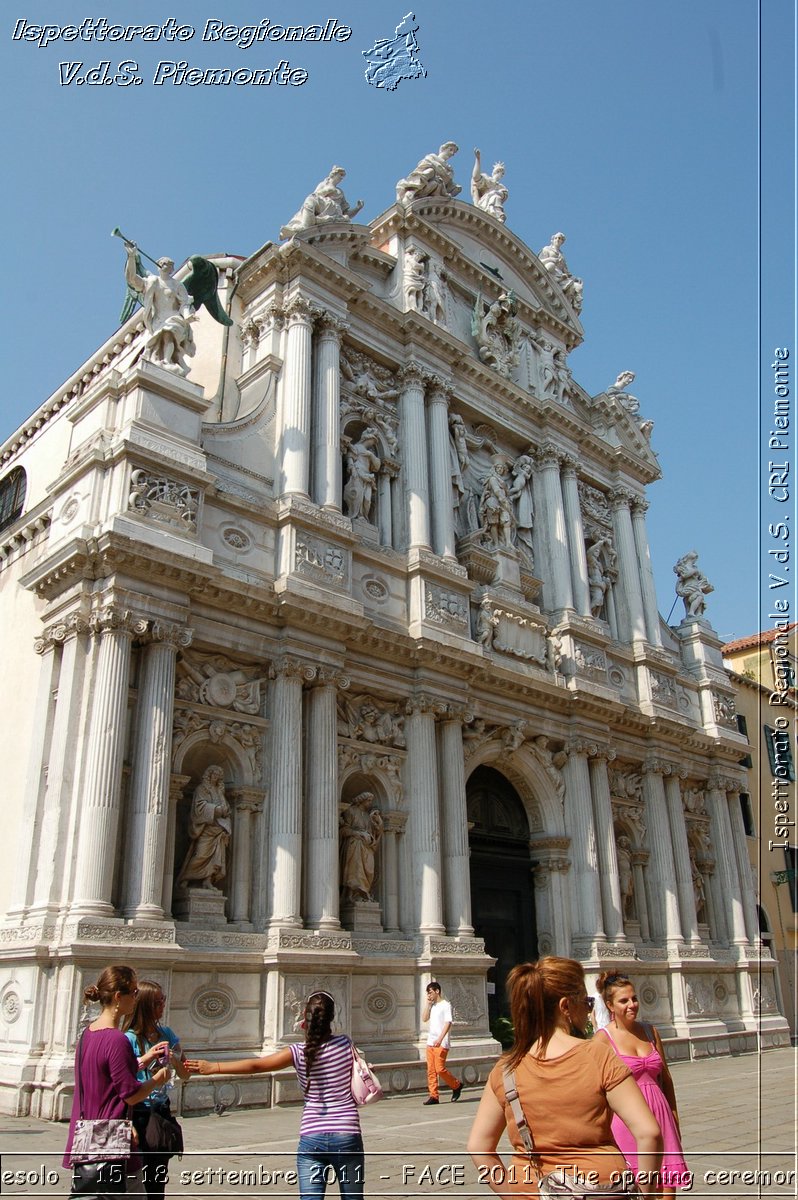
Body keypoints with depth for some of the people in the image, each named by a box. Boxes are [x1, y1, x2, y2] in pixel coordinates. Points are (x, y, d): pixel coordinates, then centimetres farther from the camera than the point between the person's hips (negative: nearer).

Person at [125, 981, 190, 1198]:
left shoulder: (166, 1033, 4)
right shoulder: (129, 1039, -13)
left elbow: (185, 1075, 7)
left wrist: (175, 1061, -12)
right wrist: (145, 1059, -30)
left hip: (162, 1110, 6)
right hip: (138, 1113, -6)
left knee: (159, 1179, 12)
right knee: (140, 1182, -2)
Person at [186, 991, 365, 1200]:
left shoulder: (299, 1052, -7)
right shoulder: (345, 1044, -4)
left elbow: (255, 1065, -9)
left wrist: (213, 1067, -5)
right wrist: (312, 1031, 11)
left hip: (311, 1138, -1)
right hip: (347, 1135, 1)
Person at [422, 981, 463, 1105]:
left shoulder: (445, 1005, -6)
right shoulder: (432, 1006, 17)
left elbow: (448, 1023, -14)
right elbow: (424, 1019, 10)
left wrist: (440, 1038, -23)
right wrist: (428, 1003, 4)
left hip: (441, 1043, -7)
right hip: (430, 1042, 7)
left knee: (440, 1069, -9)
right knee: (431, 1070, 2)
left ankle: (456, 1086, 11)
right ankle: (433, 1096, 6)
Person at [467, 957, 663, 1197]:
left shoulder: (505, 1069, -4)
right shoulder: (600, 1056, -12)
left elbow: (478, 1146, -2)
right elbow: (648, 1133, -14)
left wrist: (513, 1193, 6)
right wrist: (646, 1191, -2)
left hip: (531, 1190, 2)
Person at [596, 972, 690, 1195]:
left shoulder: (650, 1031, 9)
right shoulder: (604, 1037, -7)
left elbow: (665, 1077, 14)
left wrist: (674, 1116, 13)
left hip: (659, 1112, 5)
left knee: (668, 1186, 3)